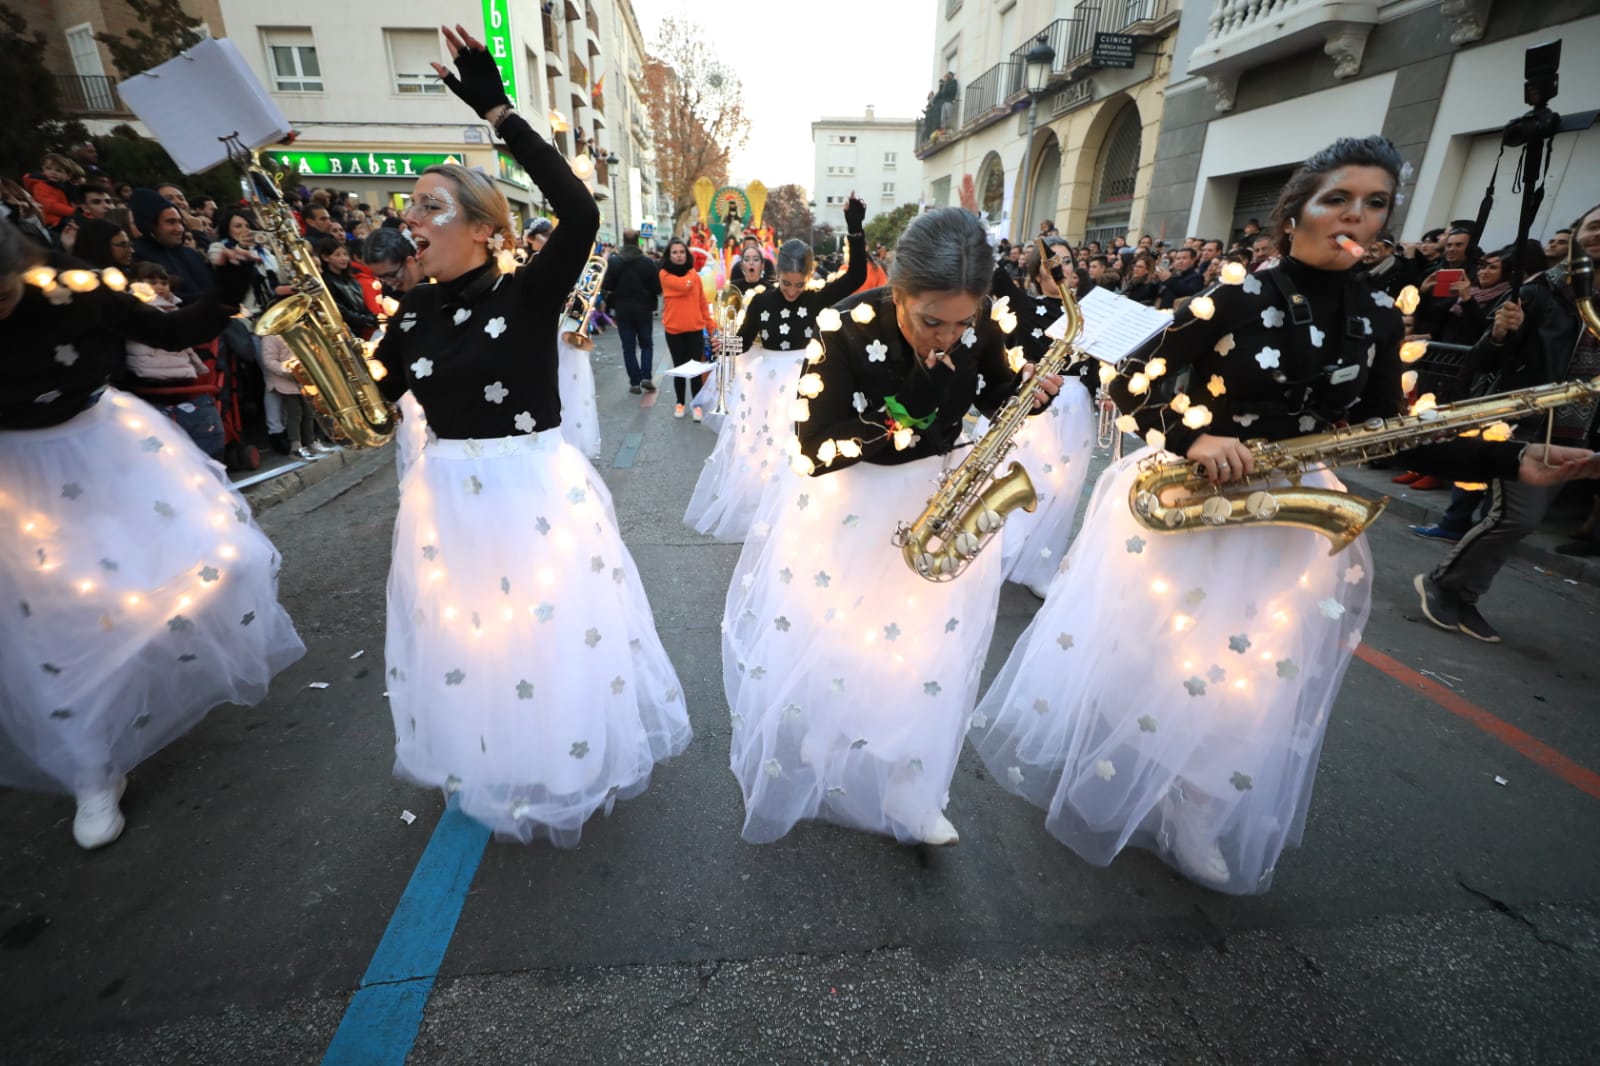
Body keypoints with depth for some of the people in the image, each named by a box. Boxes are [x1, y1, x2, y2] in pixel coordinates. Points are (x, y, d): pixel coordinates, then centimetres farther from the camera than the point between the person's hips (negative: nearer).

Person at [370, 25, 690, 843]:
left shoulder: (529, 292, -10)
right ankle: (502, 763, 45)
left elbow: (580, 214, -27)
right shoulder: (418, 308, 6)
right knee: (464, 645, 19)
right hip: (449, 496, 6)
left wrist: (499, 114, -24)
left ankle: (571, 755, 37)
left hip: (533, 492, -5)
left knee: (554, 637, 9)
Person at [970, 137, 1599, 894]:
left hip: (1287, 524, 5)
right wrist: (1190, 439, -26)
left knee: (1246, 696, 12)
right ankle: (1080, 779, 31)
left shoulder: (1379, 320, 5)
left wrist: (1518, 464, 0)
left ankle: (1202, 833, 35)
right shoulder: (1235, 297, -11)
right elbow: (1129, 383, -12)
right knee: (1119, 655, 5)